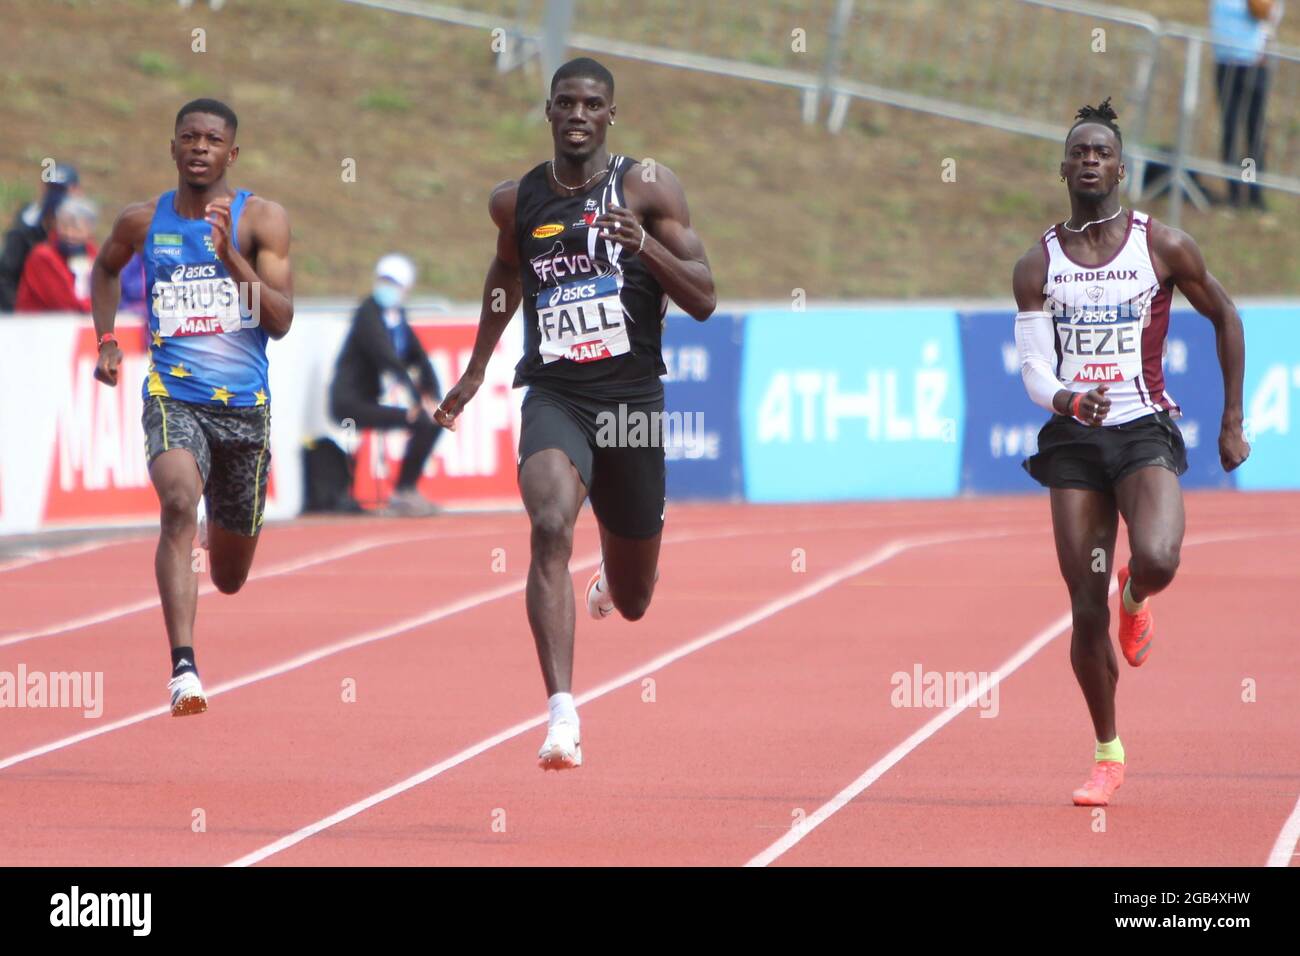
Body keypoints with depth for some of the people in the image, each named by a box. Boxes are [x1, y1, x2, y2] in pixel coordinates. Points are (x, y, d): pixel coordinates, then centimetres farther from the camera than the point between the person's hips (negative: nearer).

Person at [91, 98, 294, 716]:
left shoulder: (261, 220, -2)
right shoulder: (143, 222, 3)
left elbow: (281, 321, -10)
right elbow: (106, 269, 26)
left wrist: (231, 257, -21)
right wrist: (106, 340, 13)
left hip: (245, 403, 1)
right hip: (173, 396, -1)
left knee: (230, 576, 13)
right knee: (179, 502, -32)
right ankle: (183, 668, -37)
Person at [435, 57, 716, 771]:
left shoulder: (647, 188, -2)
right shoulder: (517, 201, 6)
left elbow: (703, 301, -6)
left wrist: (642, 242, -21)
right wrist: (476, 369, 33)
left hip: (632, 398, 0)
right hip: (553, 397, 0)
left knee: (632, 601, 14)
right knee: (550, 529, -31)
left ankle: (611, 577, 55)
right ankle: (562, 713, -36)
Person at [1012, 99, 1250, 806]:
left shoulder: (1163, 247, 0)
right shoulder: (1037, 265, 4)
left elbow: (1225, 318, 12)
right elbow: (1033, 369, -1)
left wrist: (1233, 423, 10)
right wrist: (1065, 398, -24)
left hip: (1145, 433, -2)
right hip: (1072, 438, 2)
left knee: (1157, 559, -30)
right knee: (1085, 610, -2)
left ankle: (1134, 598, 10)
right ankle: (1107, 756, 16)